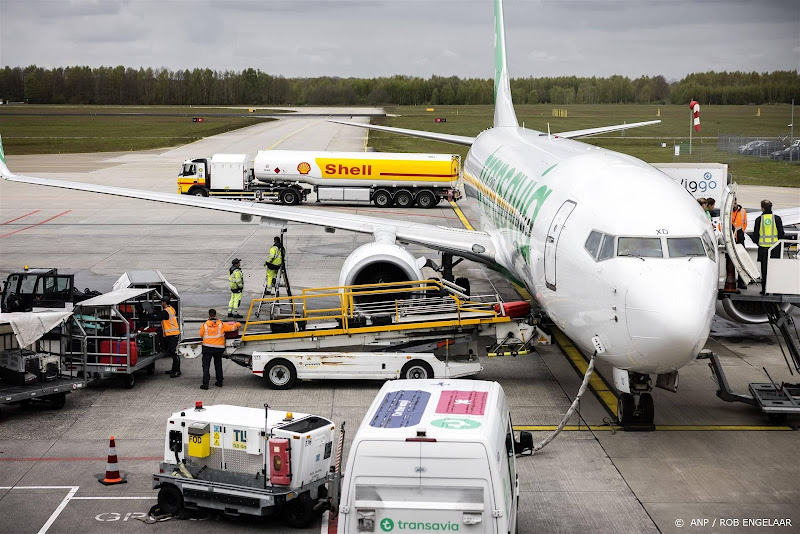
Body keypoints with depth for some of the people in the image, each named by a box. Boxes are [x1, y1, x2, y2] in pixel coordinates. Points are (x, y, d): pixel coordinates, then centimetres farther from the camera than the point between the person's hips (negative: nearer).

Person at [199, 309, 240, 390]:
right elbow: (232, 328, 2)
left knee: (206, 366, 2)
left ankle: (205, 384, -6)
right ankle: (219, 382, 24)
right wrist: (238, 324, 23)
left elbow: (201, 335, 8)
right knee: (218, 365, 18)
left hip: (207, 348, -2)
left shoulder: (204, 325, -5)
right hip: (219, 348, 2)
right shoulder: (221, 325, -4)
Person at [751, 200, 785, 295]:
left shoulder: (759, 219, -2)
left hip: (763, 247, 0)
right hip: (775, 247, 0)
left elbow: (755, 234, 3)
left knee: (764, 269, 5)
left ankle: (764, 289, 6)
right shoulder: (777, 219, -2)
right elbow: (781, 233, 2)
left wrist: (757, 242, 20)